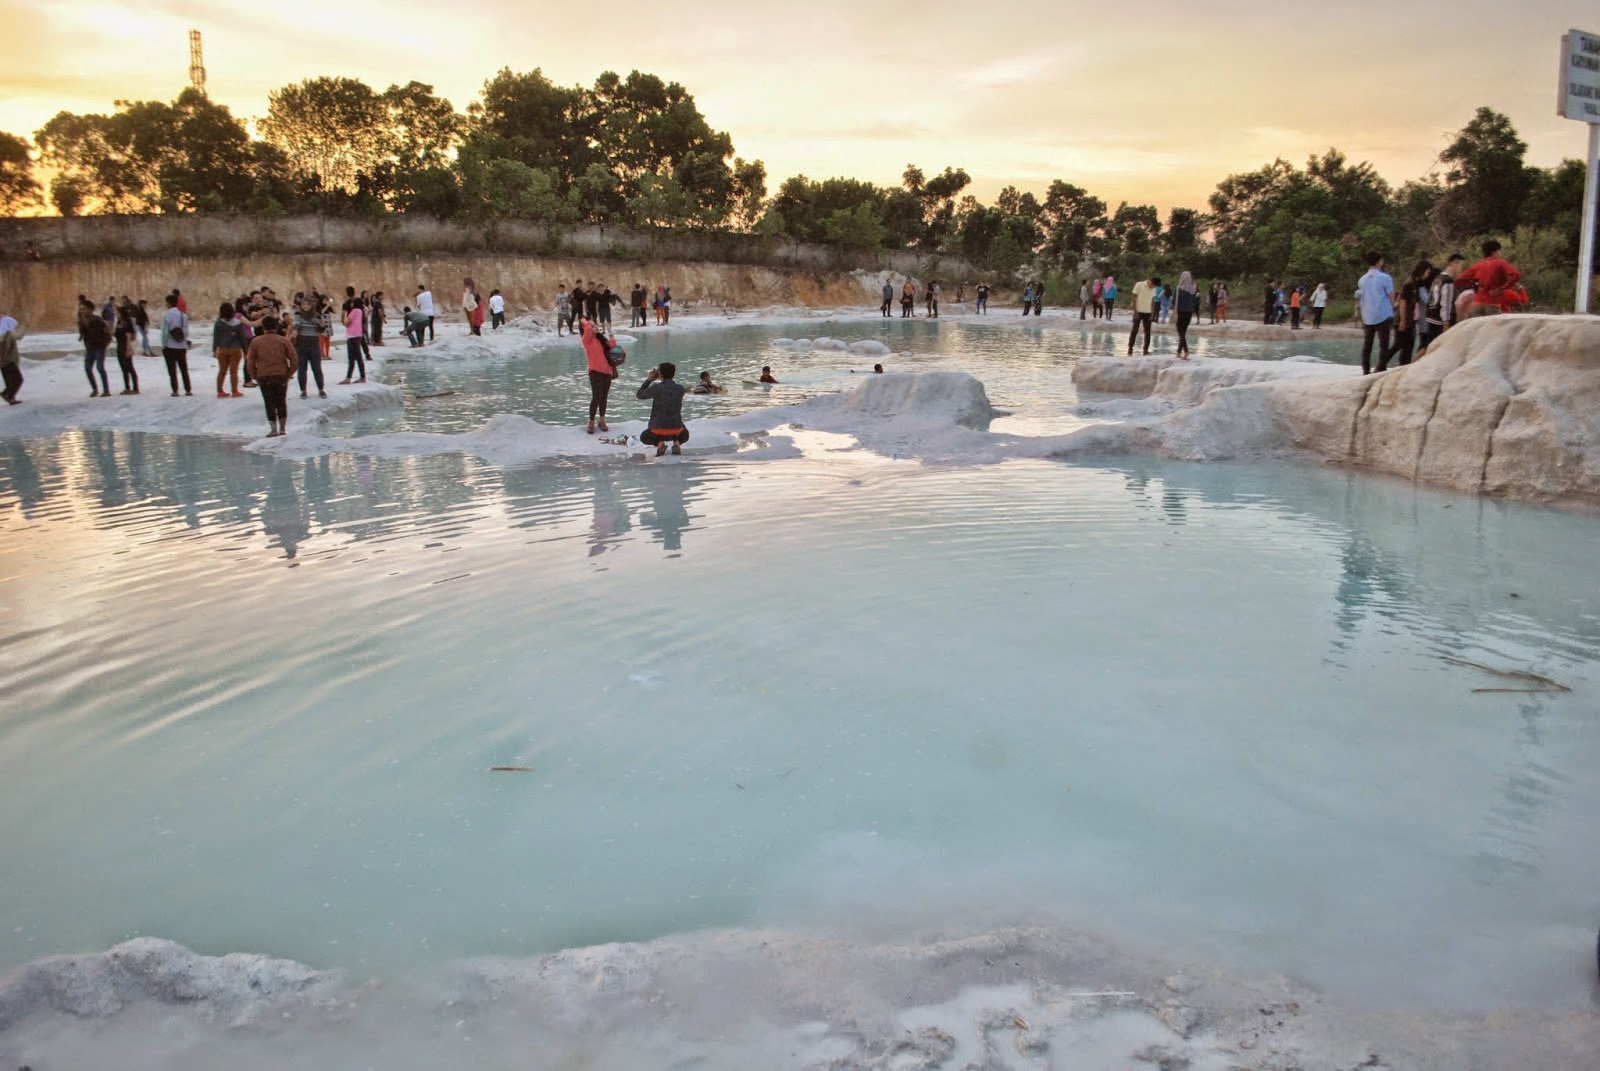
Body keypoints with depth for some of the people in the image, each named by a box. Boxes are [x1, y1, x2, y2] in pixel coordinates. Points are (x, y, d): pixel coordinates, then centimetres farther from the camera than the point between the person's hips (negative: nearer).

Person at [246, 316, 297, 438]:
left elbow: (250, 361, 1)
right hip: (281, 376, 1)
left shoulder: (255, 341, 1)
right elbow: (293, 358, -4)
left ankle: (273, 429, 3)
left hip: (264, 377, -1)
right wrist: (289, 373, 6)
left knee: (269, 403, 7)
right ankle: (282, 428, 13)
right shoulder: (283, 341, 1)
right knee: (281, 402, 12)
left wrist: (254, 377, 11)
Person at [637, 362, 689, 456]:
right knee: (684, 436, 38)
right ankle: (677, 442, 2)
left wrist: (649, 379, 14)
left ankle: (659, 443, -1)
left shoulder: (656, 388, -10)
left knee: (644, 438, 31)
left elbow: (640, 395, 8)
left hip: (659, 430, -2)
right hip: (676, 430, 2)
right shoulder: (680, 388, 1)